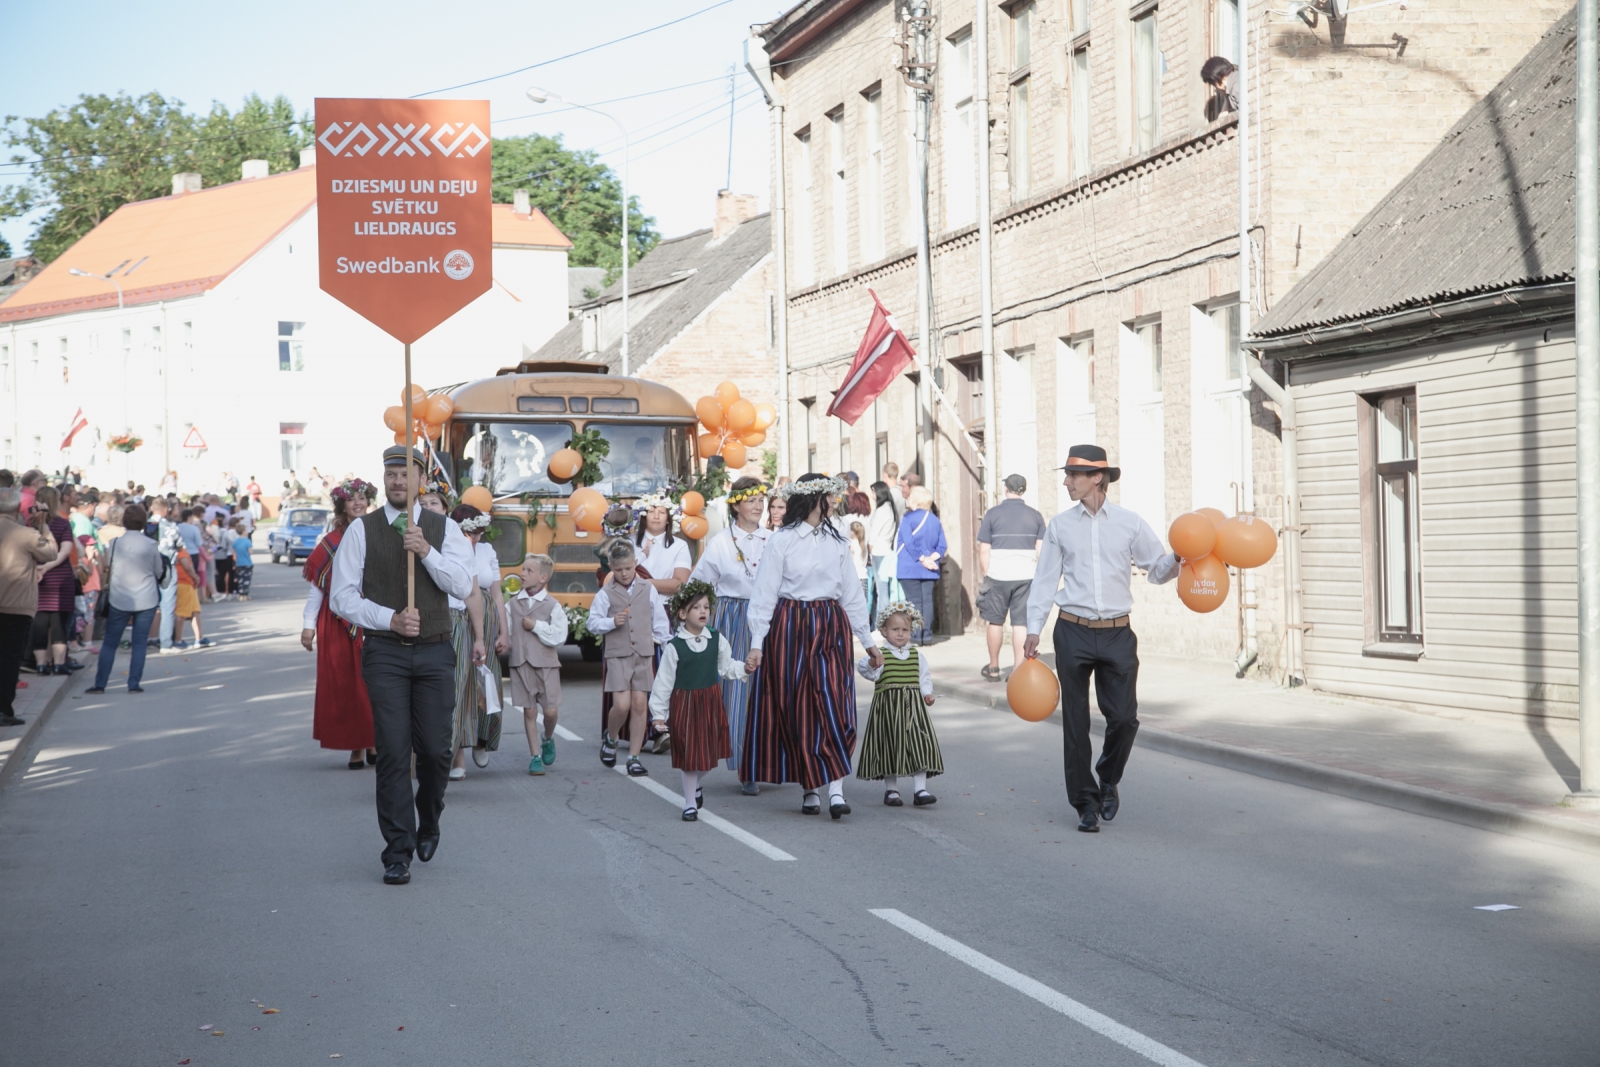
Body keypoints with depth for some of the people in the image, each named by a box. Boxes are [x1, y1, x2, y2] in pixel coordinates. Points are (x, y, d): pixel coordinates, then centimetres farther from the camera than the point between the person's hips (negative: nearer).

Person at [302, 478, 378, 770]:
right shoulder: (332, 543, 5)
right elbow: (316, 585, 5)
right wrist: (308, 624, -1)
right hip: (338, 623, 0)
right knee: (344, 684, 0)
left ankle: (373, 744, 8)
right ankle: (356, 748, 6)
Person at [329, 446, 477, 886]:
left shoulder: (444, 529, 6)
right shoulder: (361, 530, 2)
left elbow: (463, 585, -6)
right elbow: (342, 596, -1)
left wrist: (426, 551, -20)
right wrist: (391, 619, -13)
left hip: (434, 652, 2)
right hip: (384, 652, -1)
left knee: (435, 750, 4)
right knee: (393, 752, -6)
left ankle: (428, 824, 32)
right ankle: (398, 852, 1)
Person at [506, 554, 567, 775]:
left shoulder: (553, 606, -4)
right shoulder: (512, 604, 4)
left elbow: (559, 637, -11)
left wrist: (536, 626, -14)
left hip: (546, 665, -2)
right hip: (520, 664, 2)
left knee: (551, 710, -3)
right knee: (529, 711, 3)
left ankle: (548, 740, 29)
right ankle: (535, 757, 11)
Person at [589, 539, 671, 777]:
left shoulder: (649, 590, 6)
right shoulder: (605, 594, 1)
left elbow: (660, 622, 10)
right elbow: (593, 623, 0)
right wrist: (612, 622, -15)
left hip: (644, 654, 2)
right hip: (617, 656, -2)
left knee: (640, 705, 1)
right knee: (622, 705, -11)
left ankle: (634, 757, 9)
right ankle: (609, 738, 20)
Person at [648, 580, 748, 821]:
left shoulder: (716, 639, 0)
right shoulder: (674, 646, -12)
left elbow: (727, 666, 11)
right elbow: (663, 682, -8)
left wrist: (745, 669, -8)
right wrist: (658, 714, -8)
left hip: (711, 702, 4)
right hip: (684, 702, -4)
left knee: (708, 751, 11)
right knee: (688, 754, 1)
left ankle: (695, 785, 42)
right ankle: (690, 803, 16)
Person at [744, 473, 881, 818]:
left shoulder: (836, 541, 11)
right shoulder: (782, 541, -3)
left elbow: (852, 594, 15)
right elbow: (764, 595, -4)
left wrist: (868, 641, 14)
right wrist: (757, 644, -11)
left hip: (831, 629, 3)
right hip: (791, 630, -3)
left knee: (834, 708, -6)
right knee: (797, 710, 1)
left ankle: (836, 789, -10)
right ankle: (810, 788, 10)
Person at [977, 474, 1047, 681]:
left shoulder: (992, 514, 0)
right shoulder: (1035, 516, 5)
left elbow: (984, 550, -1)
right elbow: (1041, 552, 3)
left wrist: (986, 576, 8)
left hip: (998, 576, -1)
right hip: (1026, 576, 1)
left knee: (995, 621, 12)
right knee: (1021, 624, 2)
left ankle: (993, 668, 22)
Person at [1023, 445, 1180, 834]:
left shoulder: (1129, 523, 3)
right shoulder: (1059, 526, 6)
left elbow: (1157, 570, 6)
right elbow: (1045, 580, 8)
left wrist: (1178, 557, -15)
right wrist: (1033, 630, 4)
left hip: (1117, 634, 0)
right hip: (1073, 632, 1)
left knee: (1124, 717, -4)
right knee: (1075, 721, 2)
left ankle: (1108, 781, 24)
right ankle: (1086, 802, 12)